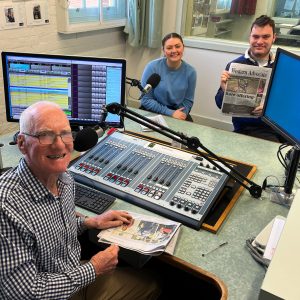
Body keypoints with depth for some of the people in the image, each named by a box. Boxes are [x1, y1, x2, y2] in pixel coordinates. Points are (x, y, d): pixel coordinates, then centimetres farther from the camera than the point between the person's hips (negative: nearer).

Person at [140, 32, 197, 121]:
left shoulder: (190, 71, -5)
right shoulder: (152, 67, -13)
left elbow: (188, 100, 5)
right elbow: (146, 99, -11)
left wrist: (181, 114, -15)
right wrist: (170, 113, -17)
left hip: (177, 112, 2)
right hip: (152, 112, -2)